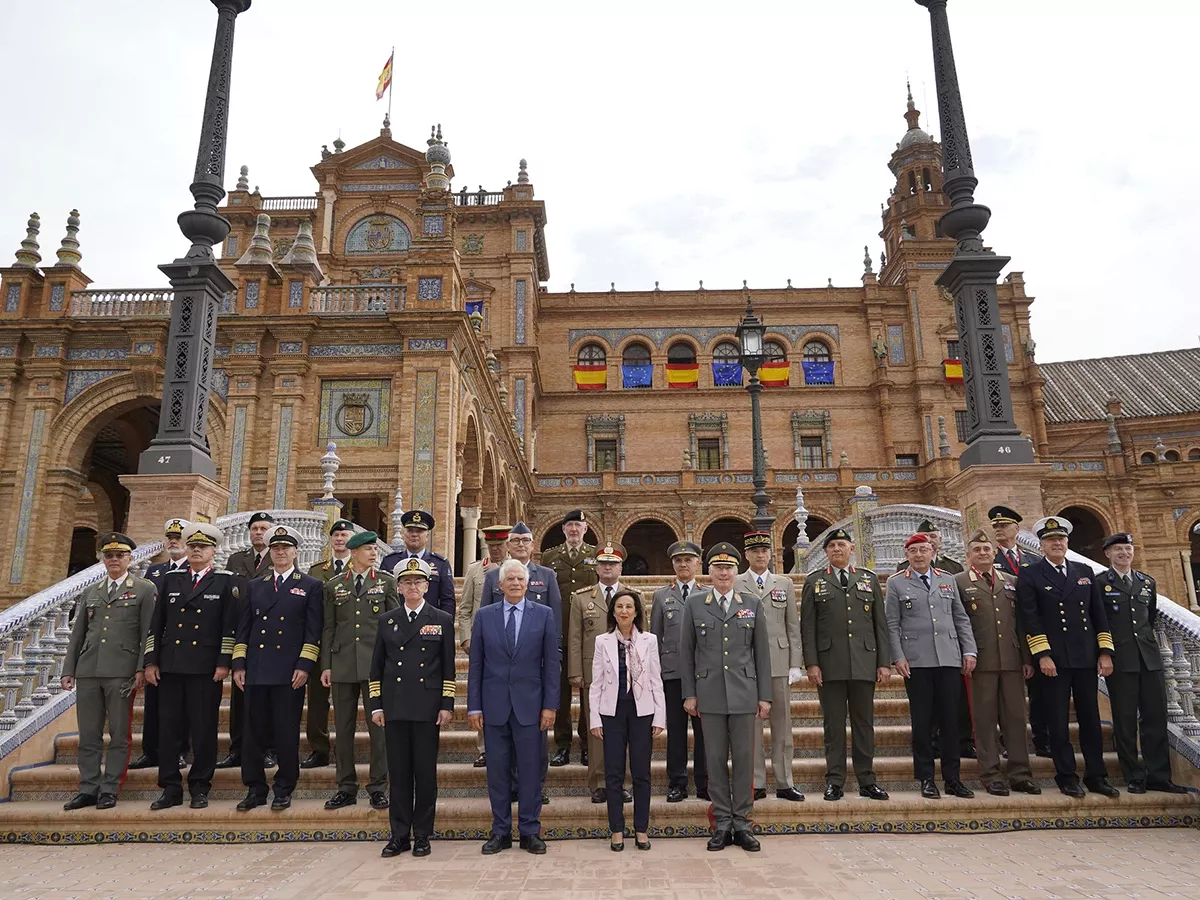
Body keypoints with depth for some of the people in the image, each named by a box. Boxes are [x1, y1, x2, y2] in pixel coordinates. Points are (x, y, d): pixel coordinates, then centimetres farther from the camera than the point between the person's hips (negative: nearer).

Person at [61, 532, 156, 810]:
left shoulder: (144, 590, 2)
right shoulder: (90, 593, 18)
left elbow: (148, 633, -3)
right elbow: (77, 634, 18)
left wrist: (141, 669, -10)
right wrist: (68, 670, 11)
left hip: (122, 672, -4)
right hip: (88, 671, 5)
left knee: (119, 734, 1)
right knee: (88, 735, 8)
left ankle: (109, 790, 9)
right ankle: (88, 789, 16)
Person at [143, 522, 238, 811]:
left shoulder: (225, 582, 2)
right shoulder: (171, 579, 13)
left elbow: (230, 626, -3)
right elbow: (156, 624, 13)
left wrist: (224, 663, -9)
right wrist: (151, 661, 7)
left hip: (206, 668, -3)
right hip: (170, 666, 4)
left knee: (204, 730, 2)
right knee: (169, 728, 6)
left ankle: (200, 788, 13)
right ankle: (171, 789, 16)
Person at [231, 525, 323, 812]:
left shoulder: (311, 586, 4)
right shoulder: (255, 585, 16)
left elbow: (313, 631, -2)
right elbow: (243, 628, 14)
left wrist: (304, 666, -10)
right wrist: (238, 664, 6)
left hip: (289, 672, -3)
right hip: (256, 670, 4)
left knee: (287, 733, 2)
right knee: (254, 732, 7)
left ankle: (284, 790, 14)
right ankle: (255, 789, 20)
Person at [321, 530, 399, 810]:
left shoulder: (386, 581, 4)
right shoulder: (333, 585, 9)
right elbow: (328, 628, 9)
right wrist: (326, 665, 5)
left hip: (376, 664, -2)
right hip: (343, 665, 2)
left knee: (378, 726, 1)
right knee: (343, 729, 9)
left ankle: (377, 787, 12)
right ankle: (346, 788, 21)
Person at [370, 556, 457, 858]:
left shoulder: (442, 620, 3)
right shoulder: (387, 620, 9)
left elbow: (448, 667, 2)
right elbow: (377, 666, 10)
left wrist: (447, 705, -4)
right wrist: (376, 705, 4)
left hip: (428, 707, -2)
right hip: (395, 708, 2)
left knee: (426, 773, 3)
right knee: (398, 772, 6)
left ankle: (422, 835, 14)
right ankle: (399, 835, 16)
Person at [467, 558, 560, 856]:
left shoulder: (544, 615, 1)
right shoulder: (484, 616, 4)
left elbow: (551, 663, 0)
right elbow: (476, 665, 4)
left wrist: (550, 705, -5)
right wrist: (473, 706, 0)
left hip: (530, 705, -1)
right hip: (494, 706, 1)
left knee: (531, 770, 4)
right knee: (497, 770, 8)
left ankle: (530, 832, 17)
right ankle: (501, 831, 21)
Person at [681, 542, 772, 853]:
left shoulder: (752, 604, 5)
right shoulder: (694, 604, 3)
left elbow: (762, 652, 6)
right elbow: (687, 652, 4)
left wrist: (765, 695, 2)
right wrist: (689, 694, 1)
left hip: (743, 693, 1)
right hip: (710, 693, 0)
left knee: (744, 757, 5)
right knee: (715, 758, 5)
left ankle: (742, 823, 16)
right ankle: (722, 823, 17)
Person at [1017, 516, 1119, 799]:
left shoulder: (1085, 572, 13)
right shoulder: (1030, 576, -1)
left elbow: (1099, 614, 11)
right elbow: (1030, 619, -8)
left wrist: (1105, 651, 4)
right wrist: (1043, 655, -14)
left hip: (1086, 658, 4)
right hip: (1055, 659, -4)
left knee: (1091, 718, 9)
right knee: (1059, 720, 2)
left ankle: (1096, 776, 19)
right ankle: (1066, 777, 11)